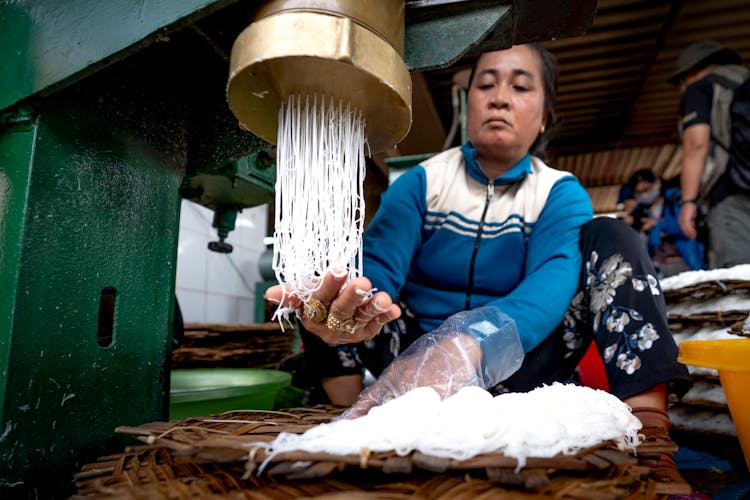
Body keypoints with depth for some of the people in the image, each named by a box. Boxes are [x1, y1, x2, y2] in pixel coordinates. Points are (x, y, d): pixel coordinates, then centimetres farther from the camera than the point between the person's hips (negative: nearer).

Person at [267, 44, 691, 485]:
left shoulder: (561, 195, -3)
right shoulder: (420, 183, -2)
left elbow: (550, 287, -25)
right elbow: (378, 267, -20)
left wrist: (472, 346, -47)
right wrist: (349, 309, -47)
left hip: (512, 368, 1)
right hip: (419, 359, 0)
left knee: (608, 237, -15)